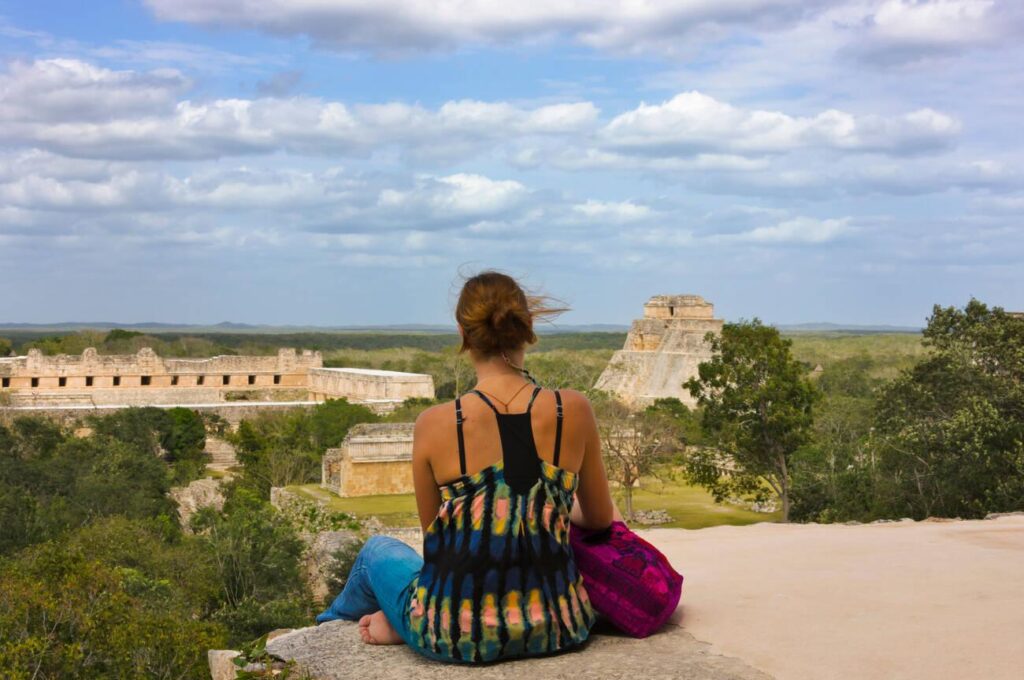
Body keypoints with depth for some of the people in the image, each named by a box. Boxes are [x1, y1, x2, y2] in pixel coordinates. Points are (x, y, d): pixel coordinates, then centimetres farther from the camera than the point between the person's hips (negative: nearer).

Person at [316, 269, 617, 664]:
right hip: (555, 628, 2)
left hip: (457, 636, -1)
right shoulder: (574, 411, -10)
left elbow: (435, 538, 2)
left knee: (379, 550, 32)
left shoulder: (435, 424, -14)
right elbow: (600, 518, 6)